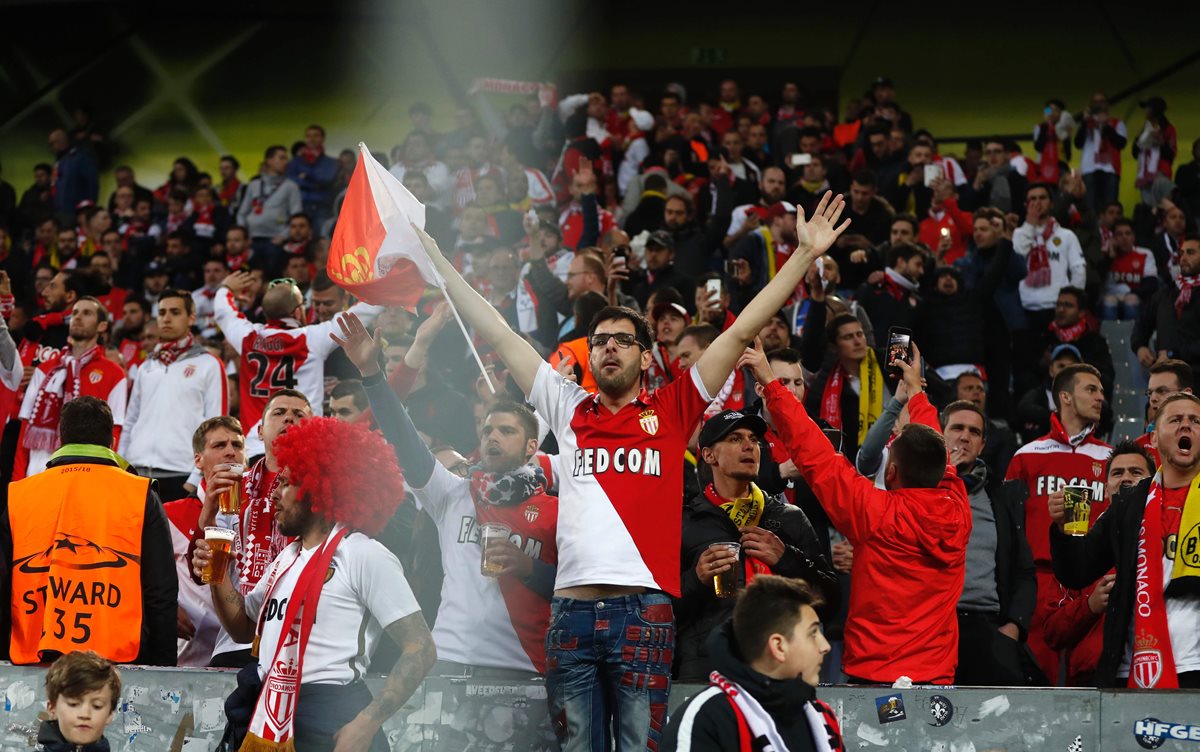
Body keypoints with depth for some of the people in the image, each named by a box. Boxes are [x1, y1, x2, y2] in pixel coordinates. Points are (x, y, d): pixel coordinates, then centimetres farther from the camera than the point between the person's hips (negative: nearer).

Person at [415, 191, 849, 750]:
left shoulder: (671, 413, 10)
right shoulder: (568, 409, 16)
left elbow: (741, 331, 7)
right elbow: (497, 334, 19)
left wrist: (806, 255, 5)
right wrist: (436, 259, 21)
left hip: (643, 610, -2)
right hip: (571, 607, 2)